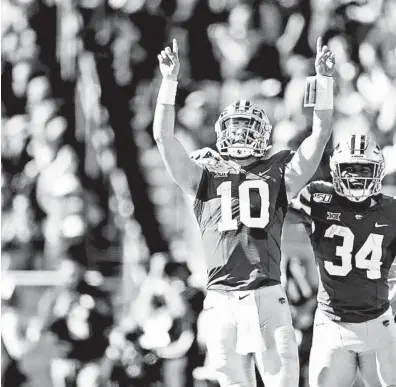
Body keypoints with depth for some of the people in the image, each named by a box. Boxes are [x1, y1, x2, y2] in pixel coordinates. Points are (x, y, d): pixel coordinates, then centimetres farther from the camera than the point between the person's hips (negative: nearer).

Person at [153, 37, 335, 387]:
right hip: (222, 301, 1)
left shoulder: (277, 174, 12)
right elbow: (164, 137, 5)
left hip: (268, 296, -1)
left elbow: (320, 134, 7)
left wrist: (324, 79, 0)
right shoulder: (206, 177, 13)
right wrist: (170, 81, -1)